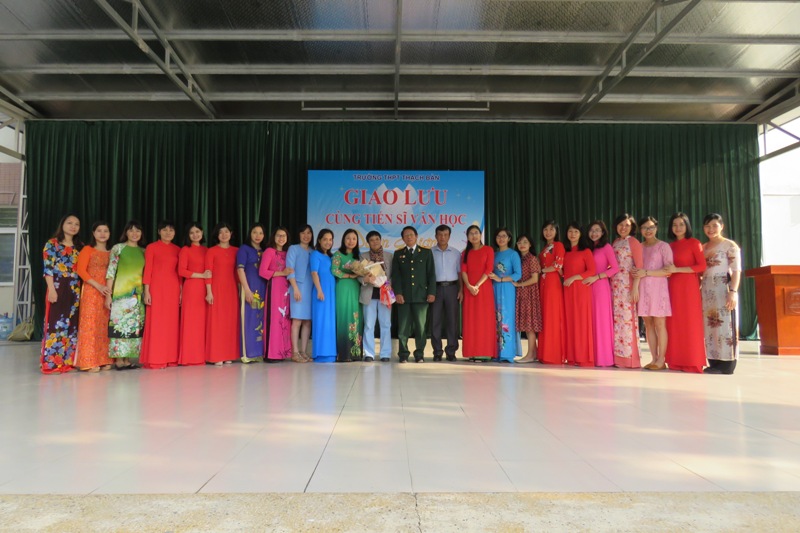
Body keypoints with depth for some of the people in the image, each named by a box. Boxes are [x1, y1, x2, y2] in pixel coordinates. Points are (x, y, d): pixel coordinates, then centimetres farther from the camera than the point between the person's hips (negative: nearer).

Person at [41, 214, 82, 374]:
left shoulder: (79, 246, 16)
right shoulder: (52, 244, 1)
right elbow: (48, 268, -7)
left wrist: (80, 290, 7)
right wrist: (51, 289, -15)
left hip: (75, 289, 6)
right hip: (58, 287, -5)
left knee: (72, 324, 6)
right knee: (56, 323, -6)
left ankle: (68, 361, 13)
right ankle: (51, 362, -1)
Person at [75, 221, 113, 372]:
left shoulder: (111, 252, 15)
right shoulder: (88, 250, 2)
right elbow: (81, 271, -7)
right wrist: (99, 286, -16)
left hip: (108, 293, 4)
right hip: (91, 291, -4)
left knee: (105, 326, 5)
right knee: (91, 325, -5)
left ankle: (104, 360, 11)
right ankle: (89, 362, -2)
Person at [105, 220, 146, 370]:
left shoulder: (143, 251, 13)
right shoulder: (118, 248, -1)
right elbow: (110, 272, -5)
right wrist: (108, 294, -10)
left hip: (138, 294, 5)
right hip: (121, 293, -5)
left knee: (134, 325, 5)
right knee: (120, 324, -5)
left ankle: (128, 359, 12)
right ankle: (119, 360, 0)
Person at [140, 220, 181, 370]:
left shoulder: (177, 250, 13)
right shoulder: (151, 247, 2)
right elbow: (147, 270, -3)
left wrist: (181, 291, 7)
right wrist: (146, 291, -9)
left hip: (173, 289, 4)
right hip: (157, 288, -4)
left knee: (172, 322, 5)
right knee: (156, 322, -4)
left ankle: (171, 358, 12)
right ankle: (155, 359, 0)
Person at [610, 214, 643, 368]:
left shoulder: (633, 242, -2)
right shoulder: (615, 242, 16)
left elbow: (639, 266, -9)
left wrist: (635, 287, -17)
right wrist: (610, 284, 6)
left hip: (627, 286, -6)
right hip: (615, 285, 6)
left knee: (627, 319, -6)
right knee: (616, 320, 6)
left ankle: (630, 358, 0)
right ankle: (618, 356, 12)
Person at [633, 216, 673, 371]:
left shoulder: (663, 246, -1)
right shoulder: (640, 247, 15)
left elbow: (669, 270, -9)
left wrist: (646, 273, -15)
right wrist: (636, 273, -2)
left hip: (658, 287, -5)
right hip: (643, 288, 5)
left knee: (659, 324, -6)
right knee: (648, 324, 4)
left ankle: (661, 360, -2)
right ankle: (654, 358, 8)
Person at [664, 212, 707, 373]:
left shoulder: (694, 243, -2)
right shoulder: (670, 245, 14)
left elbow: (702, 266, -9)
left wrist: (677, 269, -14)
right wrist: (669, 271, -2)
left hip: (689, 286, -5)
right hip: (673, 286, 5)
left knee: (690, 323, -3)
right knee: (675, 323, 3)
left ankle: (692, 362, 2)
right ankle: (676, 361, 8)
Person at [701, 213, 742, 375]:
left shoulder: (730, 245, -1)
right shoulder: (703, 248, 15)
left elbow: (736, 271, -7)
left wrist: (733, 292, -17)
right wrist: (698, 290, 6)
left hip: (724, 290, -6)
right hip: (706, 291, 6)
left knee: (725, 325, -5)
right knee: (710, 326, 5)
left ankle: (727, 364, -2)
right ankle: (715, 362, 10)